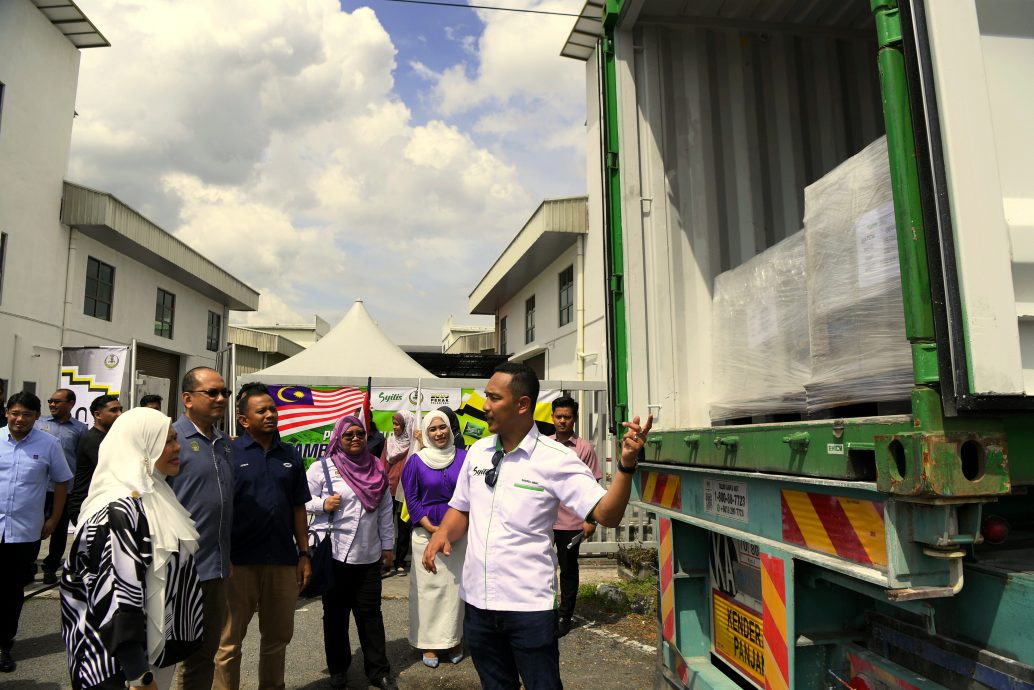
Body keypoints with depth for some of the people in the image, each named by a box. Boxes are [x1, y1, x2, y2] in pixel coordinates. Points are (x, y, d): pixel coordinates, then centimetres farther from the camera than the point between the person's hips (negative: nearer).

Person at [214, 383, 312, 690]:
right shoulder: (229, 453, -5)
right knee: (229, 640, 9)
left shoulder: (290, 455, 7)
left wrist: (304, 554, 6)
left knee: (278, 636, 16)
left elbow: (298, 509, 9)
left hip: (282, 560, 4)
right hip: (238, 560, -4)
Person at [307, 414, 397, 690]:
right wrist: (322, 504, -21)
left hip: (369, 555, 3)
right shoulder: (322, 467, -5)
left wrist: (387, 545, 10)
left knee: (370, 613, 8)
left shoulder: (376, 468, 6)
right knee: (336, 613, 11)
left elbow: (385, 510, 10)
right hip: (334, 553, -2)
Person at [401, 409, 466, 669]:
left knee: (457, 585, 4)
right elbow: (412, 499, 0)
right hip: (426, 533, -1)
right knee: (429, 587, 3)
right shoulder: (416, 462, -1)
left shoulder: (464, 458, 2)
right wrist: (433, 528, -9)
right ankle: (428, 643, 14)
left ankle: (455, 640, 17)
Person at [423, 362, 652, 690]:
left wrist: (626, 464, -31)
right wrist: (444, 532, -8)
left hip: (529, 605, -5)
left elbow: (607, 514, -17)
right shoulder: (477, 451, 2)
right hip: (477, 600, 5)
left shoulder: (557, 459, -13)